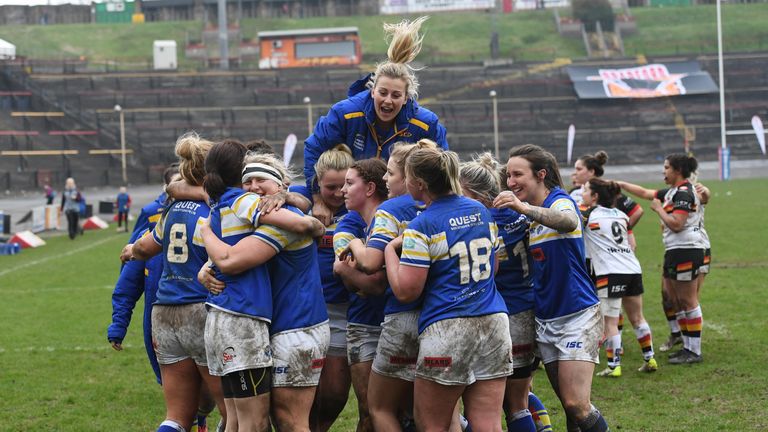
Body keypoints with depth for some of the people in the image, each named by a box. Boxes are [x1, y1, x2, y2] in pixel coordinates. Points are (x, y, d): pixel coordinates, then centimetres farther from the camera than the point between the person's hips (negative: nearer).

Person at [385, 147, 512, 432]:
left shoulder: (421, 227, -10)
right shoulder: (481, 211, 12)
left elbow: (405, 291, -11)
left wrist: (390, 250, 2)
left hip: (447, 329, -6)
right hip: (495, 323, 6)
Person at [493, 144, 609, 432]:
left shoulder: (560, 200, -13)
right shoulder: (528, 215, 11)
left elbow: (569, 222, -39)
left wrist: (524, 208, -55)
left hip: (577, 314, -7)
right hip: (545, 319, 7)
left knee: (576, 404, -15)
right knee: (568, 405, 7)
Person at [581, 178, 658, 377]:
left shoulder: (589, 215, -2)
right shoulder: (620, 215, 16)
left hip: (610, 273, -7)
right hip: (633, 270, 7)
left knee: (610, 322, -3)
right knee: (637, 318, 16)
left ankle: (614, 366, -5)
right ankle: (650, 359, 20)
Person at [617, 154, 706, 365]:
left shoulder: (684, 192, -14)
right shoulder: (672, 191, 16)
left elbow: (676, 224, -22)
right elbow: (644, 192, 27)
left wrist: (658, 209, -9)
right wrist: (619, 184, 28)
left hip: (686, 251, -10)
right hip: (675, 251, 10)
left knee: (688, 301, -7)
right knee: (674, 299, 12)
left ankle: (695, 351, -3)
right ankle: (688, 346, 18)